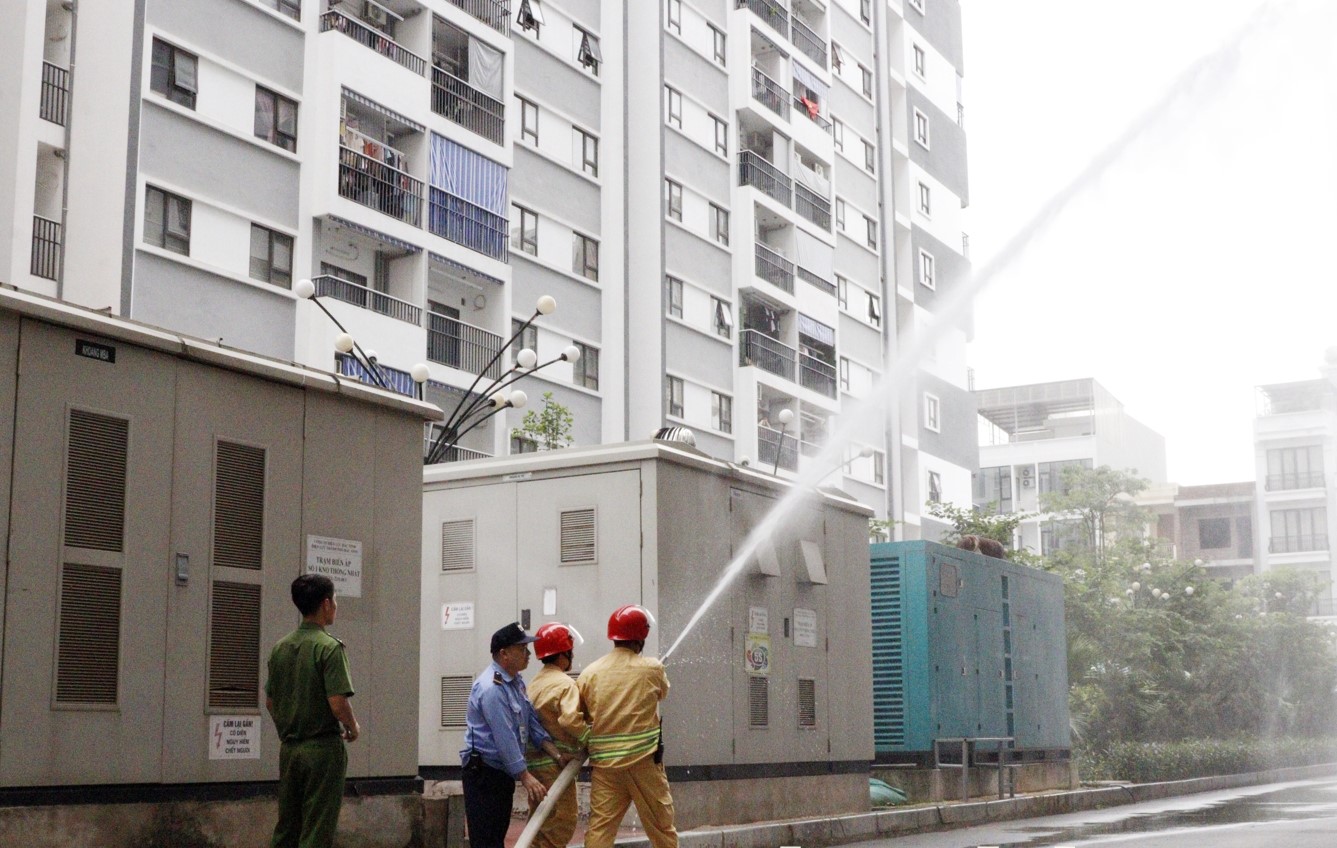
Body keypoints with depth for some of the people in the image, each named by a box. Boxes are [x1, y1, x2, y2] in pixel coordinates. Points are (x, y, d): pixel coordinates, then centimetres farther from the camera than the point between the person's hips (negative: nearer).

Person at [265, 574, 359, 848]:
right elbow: (338, 704, -19)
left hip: (289, 749, 7)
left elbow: (270, 702, 14)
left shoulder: (280, 648, 8)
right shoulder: (329, 647, -14)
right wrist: (354, 728, -2)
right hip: (323, 748, -7)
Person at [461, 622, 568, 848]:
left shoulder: (516, 681, 10)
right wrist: (525, 776, -22)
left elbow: (531, 721, 10)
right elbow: (504, 737, -24)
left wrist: (557, 755, 1)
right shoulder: (492, 688, -22)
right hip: (484, 773, -10)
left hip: (503, 772, 10)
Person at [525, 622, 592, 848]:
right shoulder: (564, 684, -13)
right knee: (563, 821, -3)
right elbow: (570, 719, -25)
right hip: (555, 763, -9)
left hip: (536, 761, 9)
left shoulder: (536, 683, 14)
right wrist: (591, 738, -14)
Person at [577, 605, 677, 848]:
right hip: (644, 759, -2)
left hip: (604, 762, 2)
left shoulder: (590, 672, 0)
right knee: (661, 825, 10)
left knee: (599, 827, 3)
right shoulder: (652, 668, -3)